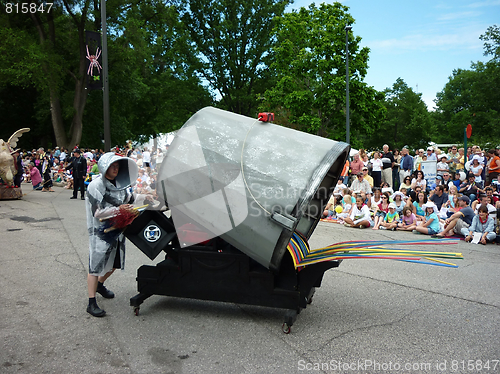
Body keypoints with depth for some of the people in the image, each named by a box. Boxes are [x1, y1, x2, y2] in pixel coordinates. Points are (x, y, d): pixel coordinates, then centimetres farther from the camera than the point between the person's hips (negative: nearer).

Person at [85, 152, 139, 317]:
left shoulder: (120, 184, 8)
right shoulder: (96, 185, -12)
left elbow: (129, 201, 22)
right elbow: (96, 212, -17)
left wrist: (128, 208, 2)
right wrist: (118, 209, -18)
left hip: (118, 228, 7)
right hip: (101, 231, -7)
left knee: (115, 263, 18)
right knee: (96, 265, -4)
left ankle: (99, 285, 44)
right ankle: (91, 303, 3)